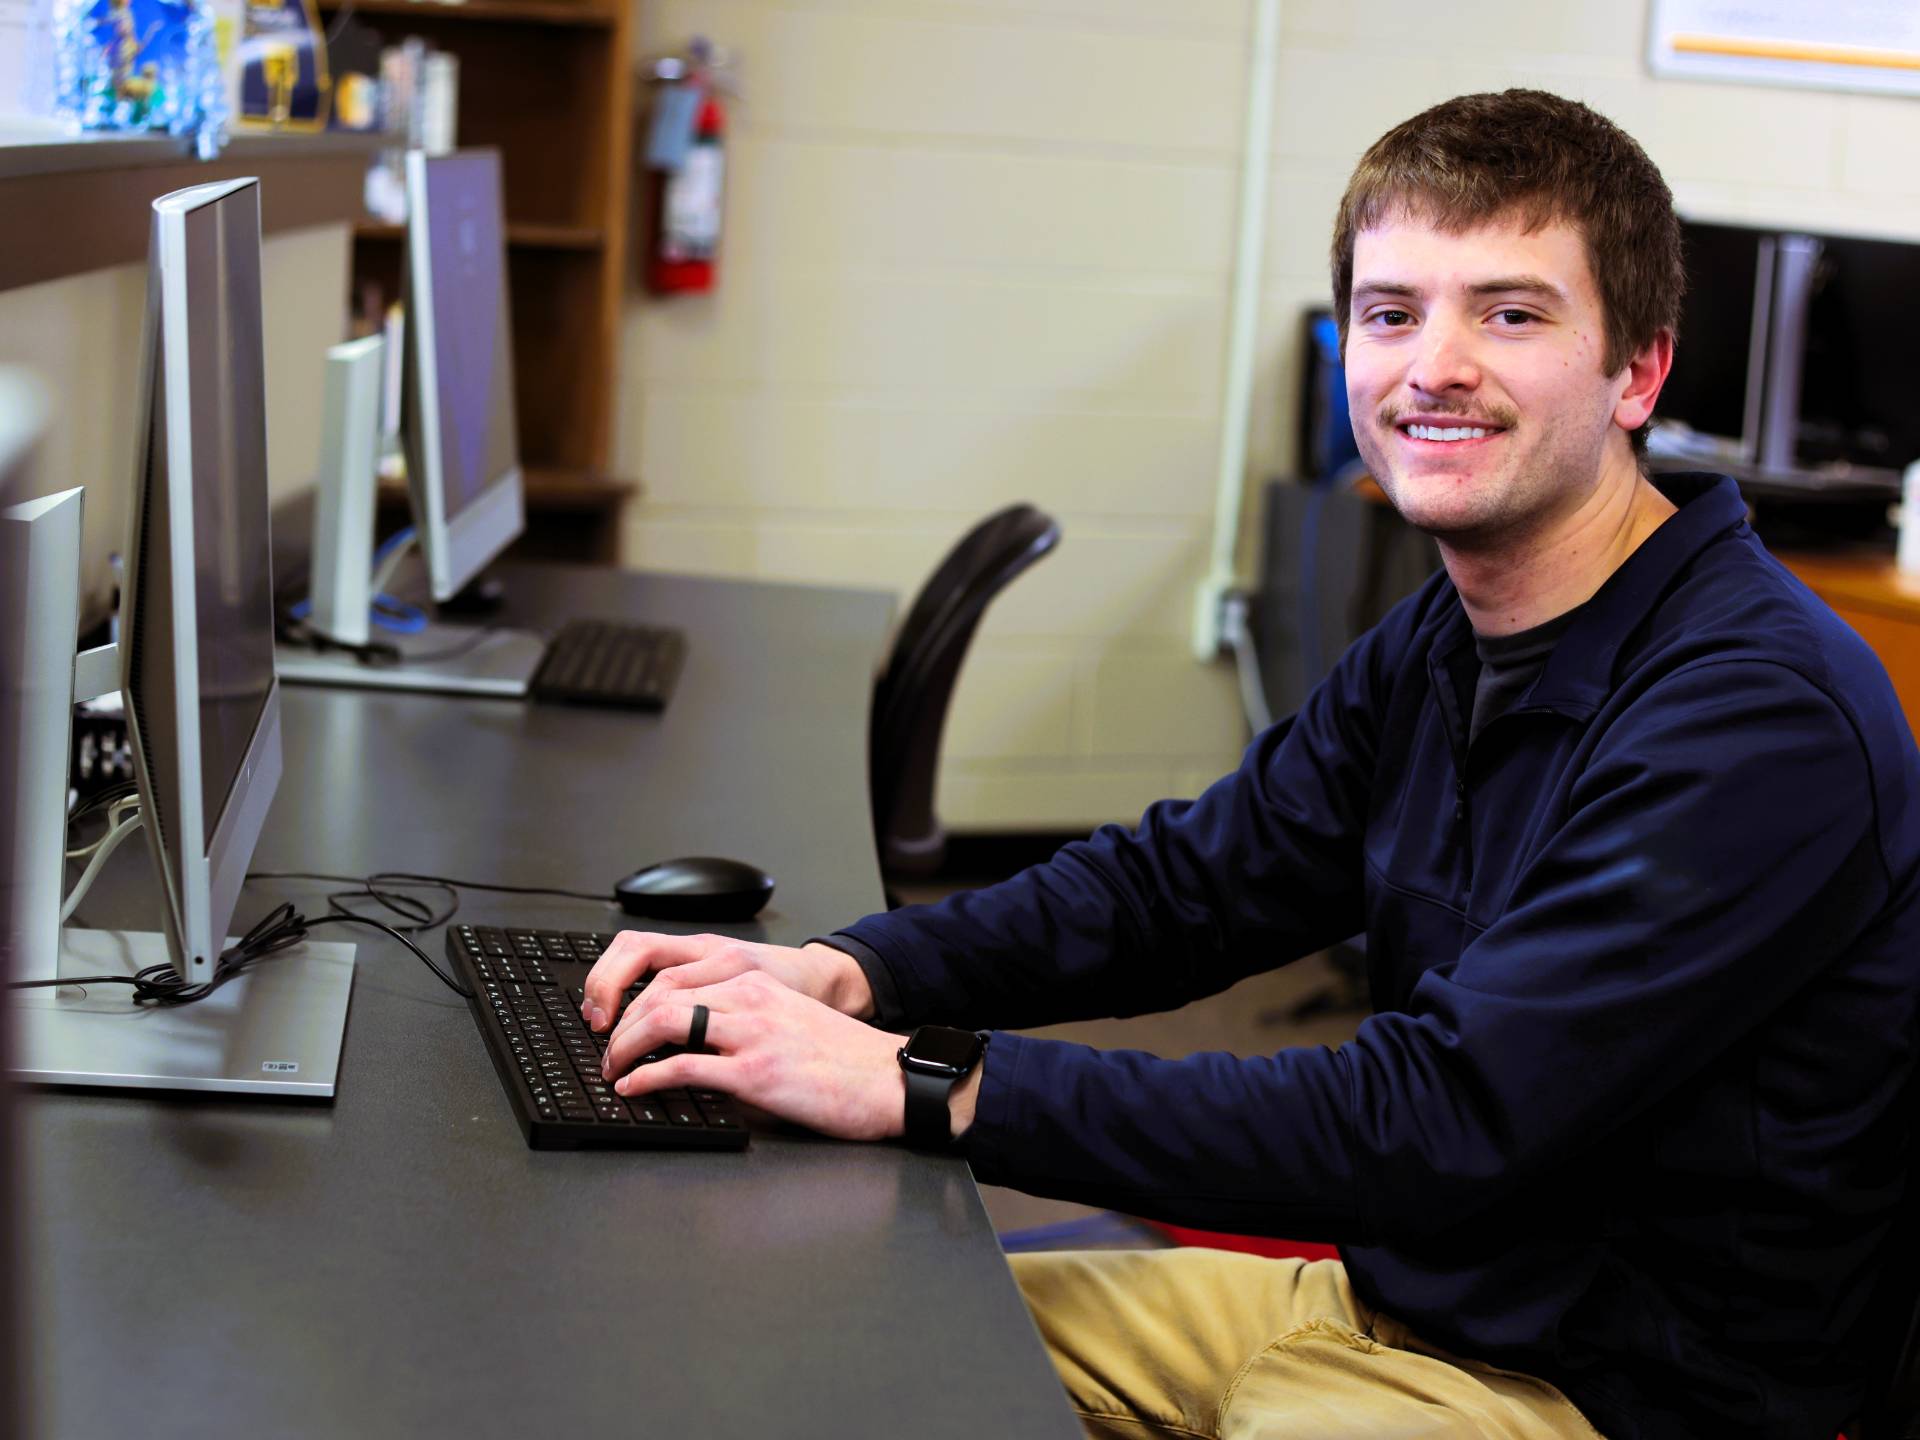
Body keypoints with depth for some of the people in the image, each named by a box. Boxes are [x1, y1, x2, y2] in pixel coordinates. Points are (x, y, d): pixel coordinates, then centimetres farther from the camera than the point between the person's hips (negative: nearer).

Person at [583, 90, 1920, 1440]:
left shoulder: (1760, 719, -25)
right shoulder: (1439, 647, 5)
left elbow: (1440, 1119, -31)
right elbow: (1183, 880, 9)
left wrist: (931, 1081, -32)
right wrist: (850, 973, -10)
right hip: (1388, 1291, 8)